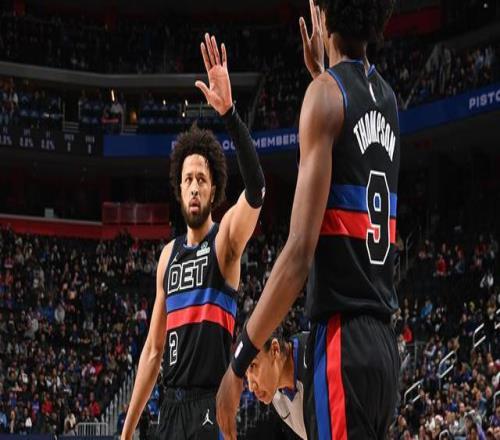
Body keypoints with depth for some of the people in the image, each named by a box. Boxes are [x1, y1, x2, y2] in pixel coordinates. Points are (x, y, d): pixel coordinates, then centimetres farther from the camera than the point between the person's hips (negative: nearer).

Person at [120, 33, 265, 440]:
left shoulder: (225, 239, -2)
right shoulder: (169, 255, 15)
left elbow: (257, 189, -25)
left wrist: (229, 112, -36)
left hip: (210, 403, -7)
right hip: (172, 403, 7)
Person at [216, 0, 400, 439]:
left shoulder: (326, 93, -8)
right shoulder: (387, 99, 14)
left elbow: (301, 250, -17)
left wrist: (239, 361, -14)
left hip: (342, 339, -8)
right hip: (384, 341, 8)